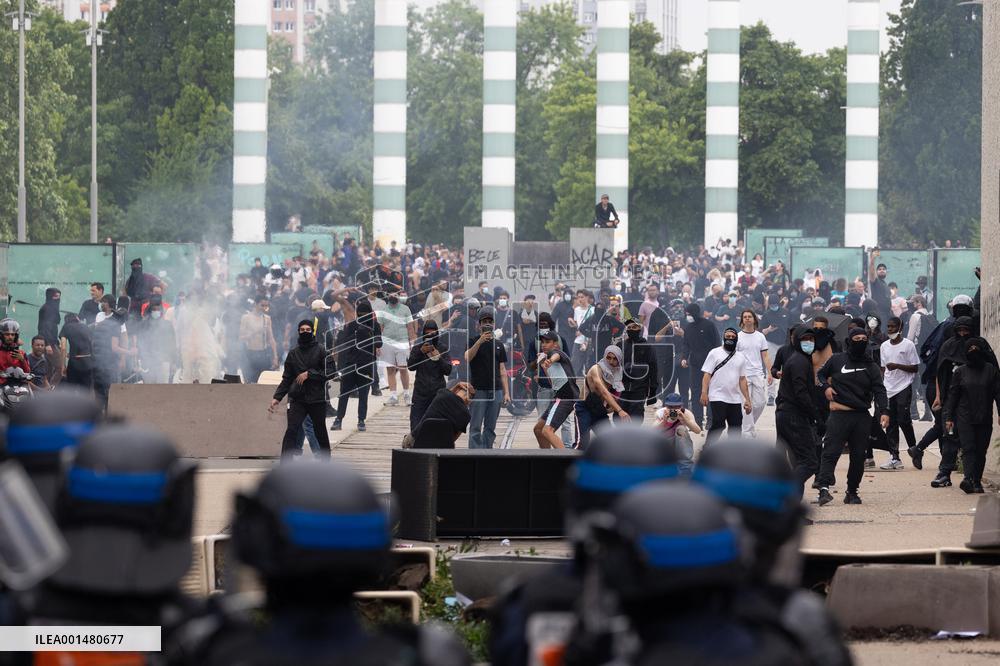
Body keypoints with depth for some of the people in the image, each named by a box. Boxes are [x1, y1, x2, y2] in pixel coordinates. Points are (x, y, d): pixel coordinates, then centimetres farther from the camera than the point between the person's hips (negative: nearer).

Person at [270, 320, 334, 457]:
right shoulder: (293, 353, 10)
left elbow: (329, 372, -7)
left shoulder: (320, 350, 1)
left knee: (320, 432, 10)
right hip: (297, 398, 2)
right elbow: (287, 379, 11)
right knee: (291, 430, -13)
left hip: (317, 399, -2)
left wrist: (309, 374, -14)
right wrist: (277, 397, 1)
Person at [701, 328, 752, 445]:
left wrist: (747, 400, 10)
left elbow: (742, 379, 16)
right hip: (718, 397, -5)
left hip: (735, 399, 5)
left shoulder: (740, 358, 15)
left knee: (736, 427, 5)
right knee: (718, 425, -13)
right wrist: (704, 393, -15)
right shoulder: (715, 353, 1)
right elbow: (707, 374, -4)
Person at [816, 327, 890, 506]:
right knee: (831, 451, -14)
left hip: (862, 417, 3)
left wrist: (884, 411, -16)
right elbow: (820, 374, 20)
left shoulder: (871, 367, 9)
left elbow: (879, 391, 0)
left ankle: (852, 491, 17)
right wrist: (826, 387, -2)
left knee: (858, 456, 6)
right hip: (839, 415, -3)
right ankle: (824, 488, -22)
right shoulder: (837, 360, 6)